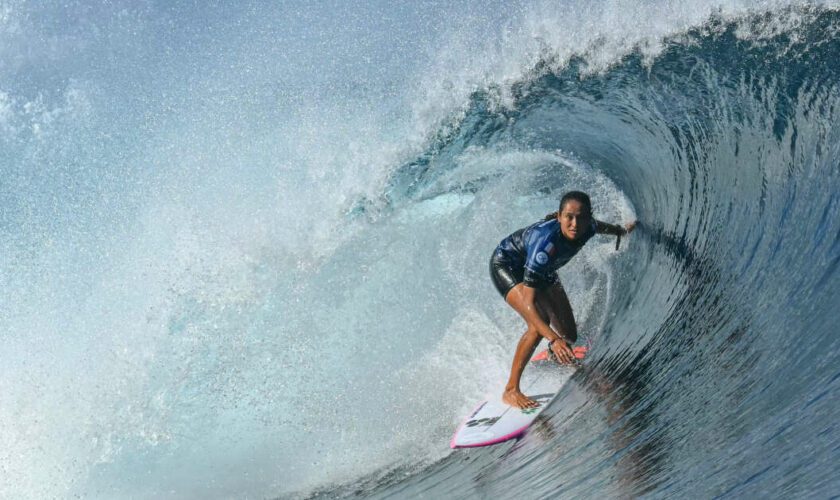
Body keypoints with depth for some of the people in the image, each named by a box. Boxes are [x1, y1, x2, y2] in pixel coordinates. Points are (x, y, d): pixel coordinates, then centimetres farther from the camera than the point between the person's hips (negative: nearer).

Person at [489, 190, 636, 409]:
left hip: (543, 270, 7)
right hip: (506, 266, -7)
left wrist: (622, 230, 26)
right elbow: (528, 301, -45)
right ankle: (511, 390, -18)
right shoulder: (546, 242, -44)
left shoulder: (587, 227, -24)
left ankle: (552, 353, 43)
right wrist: (553, 339, -54)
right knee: (540, 321, -31)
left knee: (569, 336, 4)